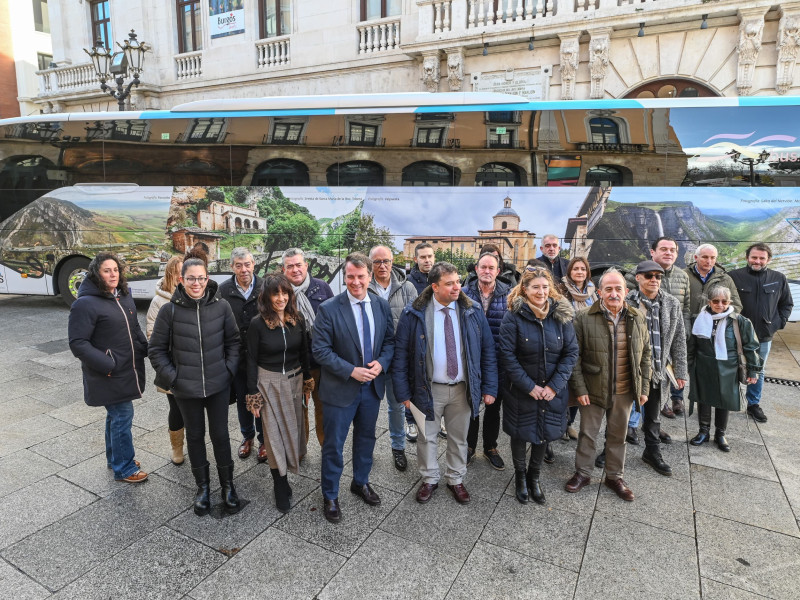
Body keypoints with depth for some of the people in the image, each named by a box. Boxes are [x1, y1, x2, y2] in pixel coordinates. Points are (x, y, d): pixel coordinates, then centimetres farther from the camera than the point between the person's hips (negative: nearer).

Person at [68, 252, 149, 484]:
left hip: (129, 369, 7)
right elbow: (78, 343, -18)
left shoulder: (124, 296, 6)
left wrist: (146, 350, 4)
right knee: (123, 415, -1)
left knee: (117, 414, 20)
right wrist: (107, 365, -21)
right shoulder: (86, 304, -17)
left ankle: (116, 457, 37)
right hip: (109, 374, -7)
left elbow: (135, 329, 17)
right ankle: (124, 469, 13)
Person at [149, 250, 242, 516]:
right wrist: (171, 377, -6)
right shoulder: (170, 310, -9)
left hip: (218, 384, 0)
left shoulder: (221, 306, -6)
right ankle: (202, 486, 34)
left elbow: (233, 341, 5)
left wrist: (229, 369, -3)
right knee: (195, 435, 15)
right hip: (186, 387, 0)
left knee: (220, 434, 10)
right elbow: (157, 349, 0)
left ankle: (227, 485, 29)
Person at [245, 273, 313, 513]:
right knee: (275, 432, 5)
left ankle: (286, 468, 35)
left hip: (294, 380, 4)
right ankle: (281, 486, 17)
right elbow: (251, 361, -8)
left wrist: (307, 382, 8)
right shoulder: (257, 323, -13)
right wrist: (253, 395, -7)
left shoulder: (297, 319, -3)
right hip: (269, 383, -3)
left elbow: (304, 352, 6)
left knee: (292, 426, 14)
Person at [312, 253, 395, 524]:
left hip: (372, 386, 4)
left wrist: (382, 363, -13)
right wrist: (351, 371, -21)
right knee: (333, 445, 8)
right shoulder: (329, 309, -15)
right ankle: (330, 496, 29)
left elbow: (390, 340, 6)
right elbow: (320, 350, -15)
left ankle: (361, 482, 44)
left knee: (366, 438, 21)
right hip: (340, 389, -4)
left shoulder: (382, 305, -1)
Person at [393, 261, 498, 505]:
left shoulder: (472, 312, -5)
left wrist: (489, 388, -2)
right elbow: (400, 354, -6)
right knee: (427, 437, 15)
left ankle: (456, 480, 40)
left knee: (458, 438, 18)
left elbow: (488, 350, 0)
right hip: (428, 389, -2)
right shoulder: (414, 314, -11)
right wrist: (403, 392, -7)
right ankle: (429, 479, 38)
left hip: (463, 389, 2)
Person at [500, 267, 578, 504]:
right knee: (520, 433, 12)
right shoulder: (513, 317, -14)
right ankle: (520, 476, 38)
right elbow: (507, 355, -14)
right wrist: (530, 386, -16)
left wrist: (555, 385, -11)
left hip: (553, 391, 3)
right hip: (521, 390, -3)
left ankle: (534, 476, 40)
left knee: (544, 433, 16)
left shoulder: (561, 315, -4)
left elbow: (571, 352, -3)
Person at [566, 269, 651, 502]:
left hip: (624, 392, 3)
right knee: (587, 433, 11)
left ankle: (614, 476, 35)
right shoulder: (584, 318, -11)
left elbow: (645, 356, 9)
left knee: (618, 435, 17)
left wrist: (644, 388, 6)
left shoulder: (637, 319, 0)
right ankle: (582, 473, 30)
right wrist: (579, 388, -11)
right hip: (593, 390, -3)